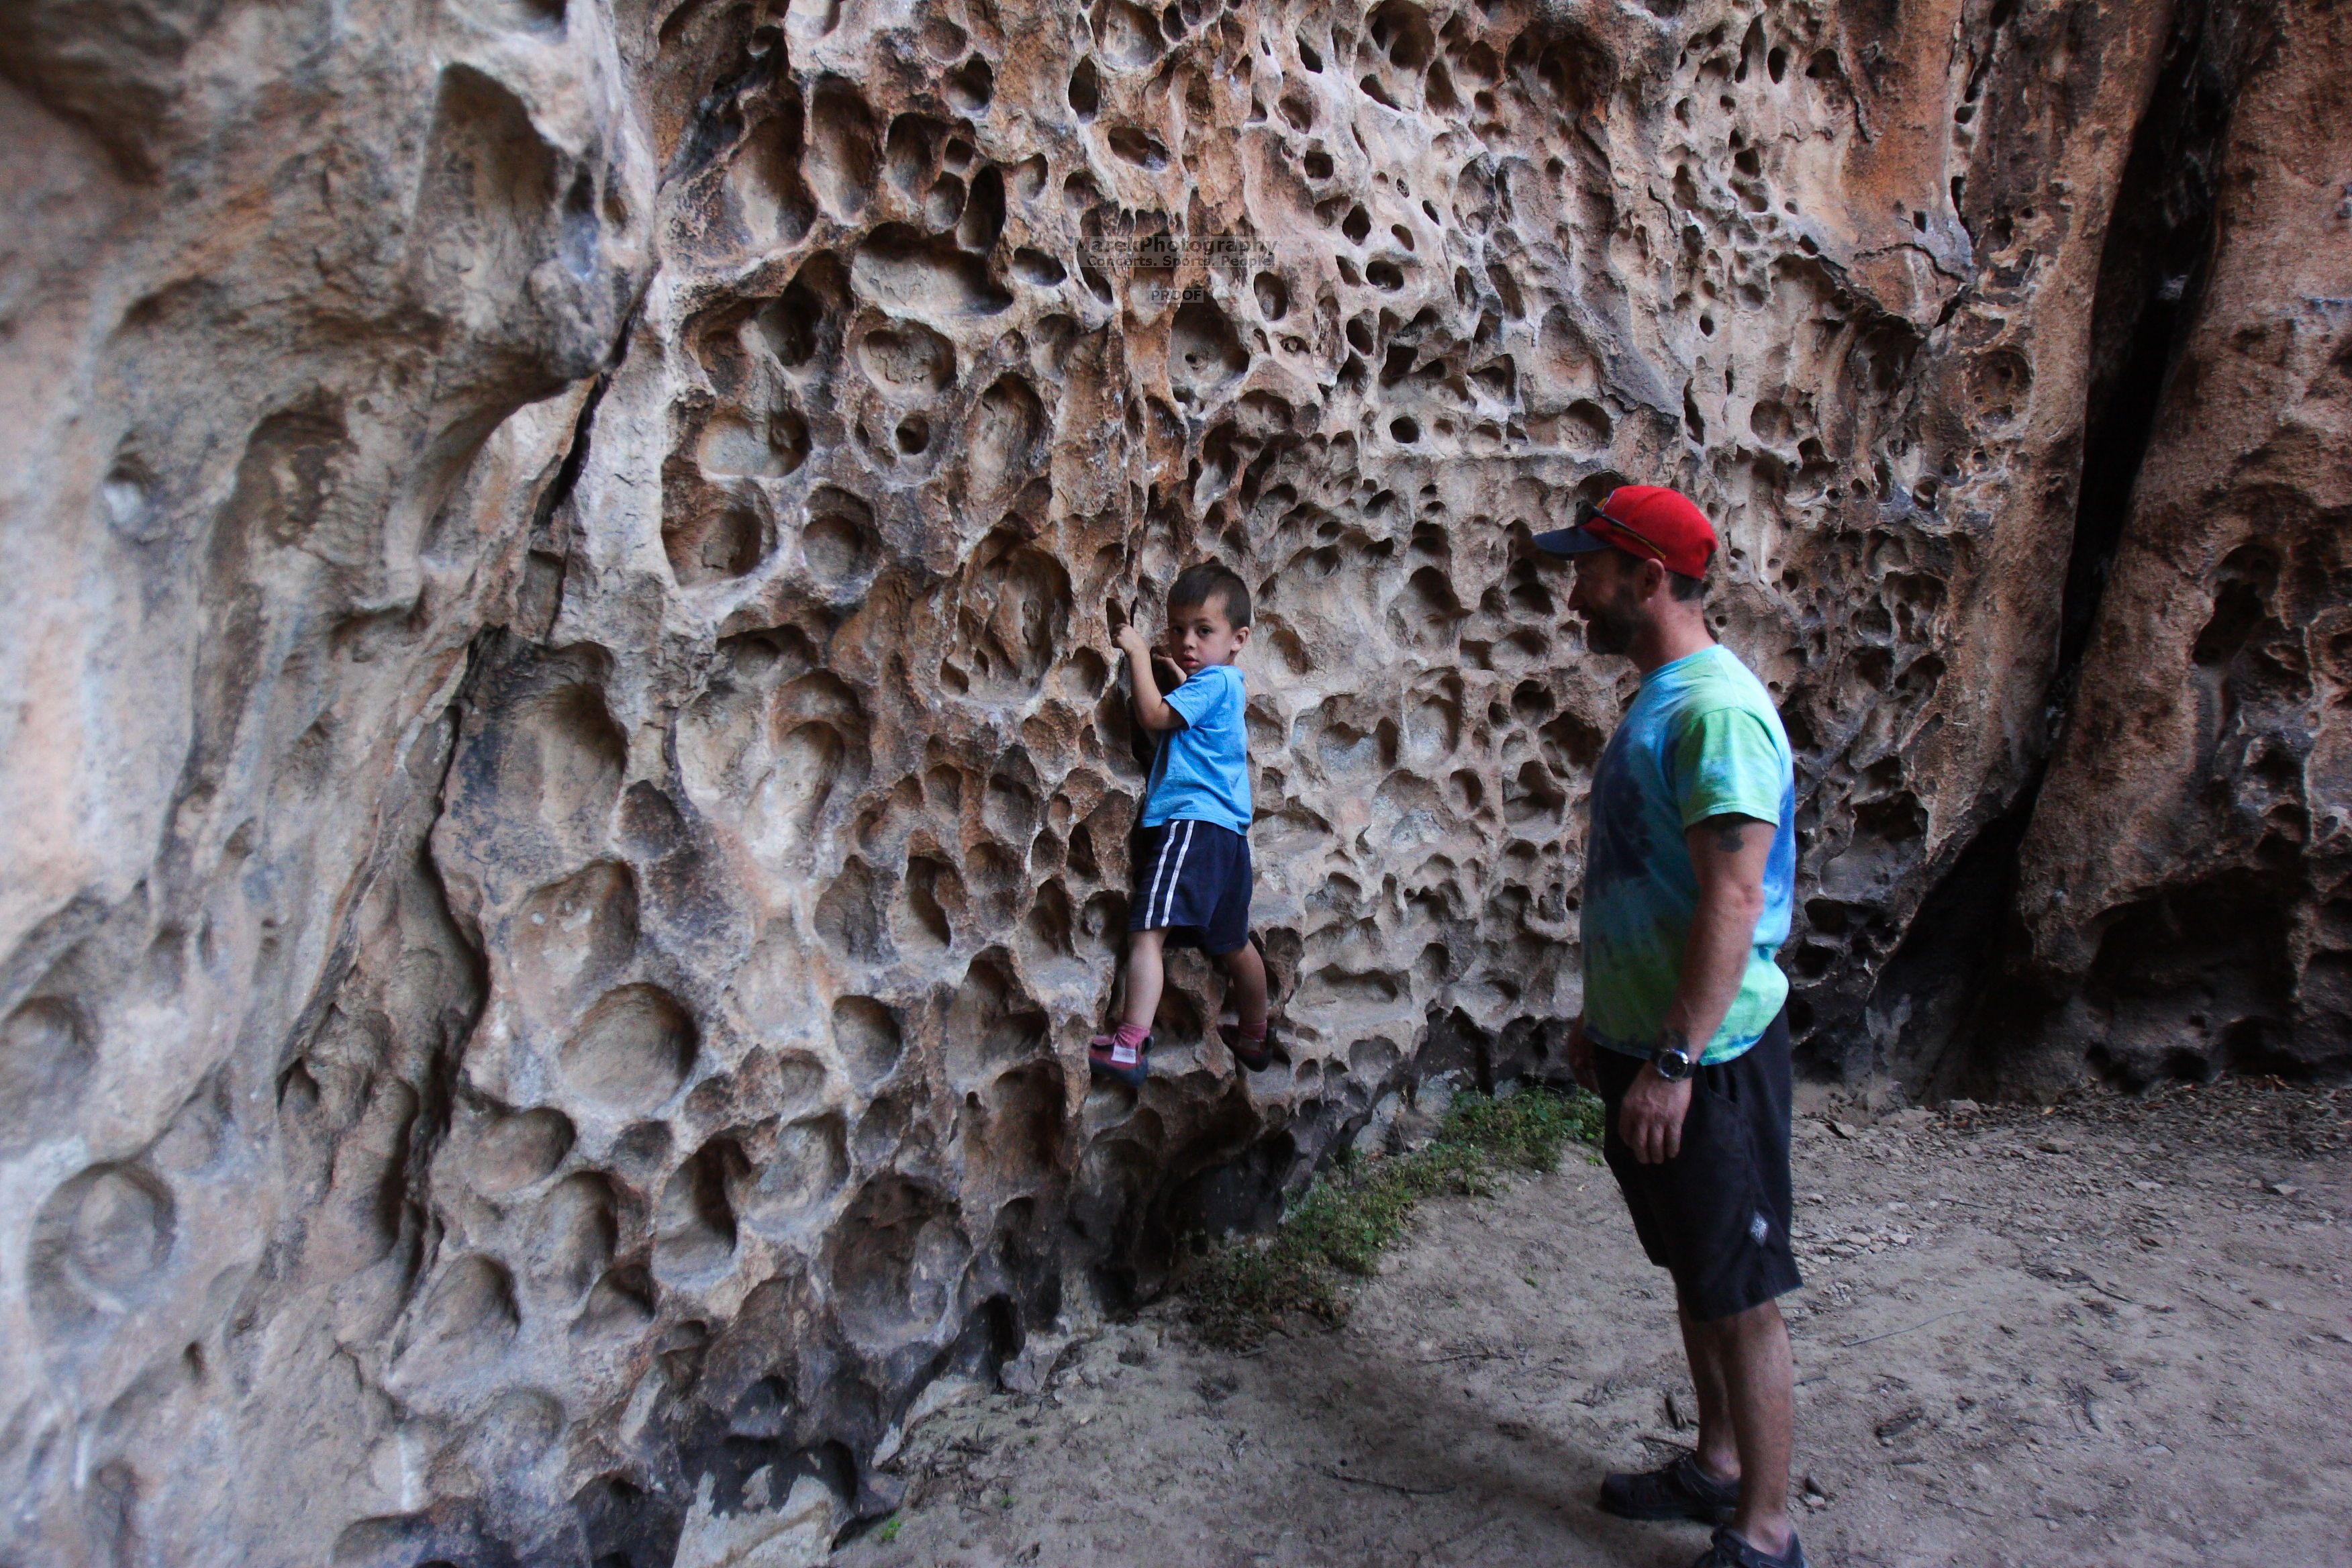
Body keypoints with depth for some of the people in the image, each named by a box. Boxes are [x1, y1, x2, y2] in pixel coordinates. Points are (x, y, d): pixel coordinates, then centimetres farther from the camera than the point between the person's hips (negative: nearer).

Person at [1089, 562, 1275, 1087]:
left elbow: (1154, 715, -16)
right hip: (1227, 831, 11)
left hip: (1191, 821, -11)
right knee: (1233, 943, 24)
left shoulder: (1213, 681, -6)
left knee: (1146, 930, -21)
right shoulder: (1226, 685, 22)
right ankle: (1254, 1039, 40)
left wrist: (1139, 654, -6)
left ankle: (1130, 1046, -31)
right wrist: (1176, 672, 33)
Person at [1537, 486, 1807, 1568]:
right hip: (1645, 1043, 10)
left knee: (1741, 1296, 4)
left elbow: (1732, 901, -25)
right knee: (1692, 1275, 21)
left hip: (1706, 1060, -10)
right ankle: (1718, 1465, 37)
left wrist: (1674, 1062, -26)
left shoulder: (1716, 709, -19)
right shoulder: (1657, 702, 12)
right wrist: (1600, 1015, 20)